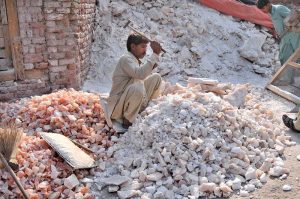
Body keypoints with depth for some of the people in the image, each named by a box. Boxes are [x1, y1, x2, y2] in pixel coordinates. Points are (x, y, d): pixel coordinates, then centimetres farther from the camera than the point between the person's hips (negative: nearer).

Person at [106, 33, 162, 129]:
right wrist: (155, 54, -35)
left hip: (134, 102, 9)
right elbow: (140, 74, -38)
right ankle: (127, 121, -15)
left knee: (156, 77, 6)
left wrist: (151, 67, -5)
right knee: (138, 87, -39)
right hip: (118, 107, -9)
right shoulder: (126, 59, -20)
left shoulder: (136, 61, 9)